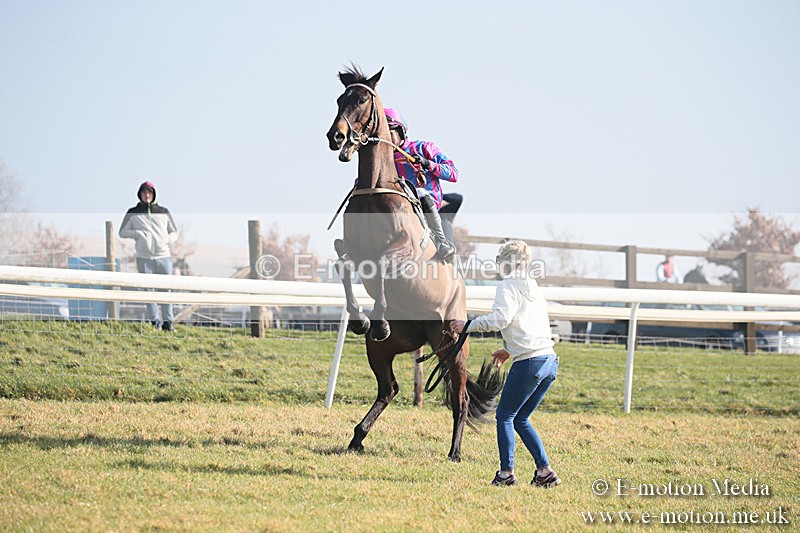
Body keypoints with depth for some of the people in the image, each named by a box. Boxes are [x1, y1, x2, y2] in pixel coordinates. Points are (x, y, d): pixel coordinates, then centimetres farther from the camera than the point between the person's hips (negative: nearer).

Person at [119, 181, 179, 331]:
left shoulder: (164, 212, 14)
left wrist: (167, 240, -1)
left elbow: (174, 232, 20)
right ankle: (154, 321, 2)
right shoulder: (133, 213, 10)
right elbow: (122, 232, 10)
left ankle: (168, 321, 3)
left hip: (164, 257, 1)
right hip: (144, 258, -1)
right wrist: (138, 233, -7)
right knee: (148, 290, -3)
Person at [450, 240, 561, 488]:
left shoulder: (509, 286, -2)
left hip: (529, 362, -8)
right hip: (550, 360, 8)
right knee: (521, 419, 16)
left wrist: (467, 326, -8)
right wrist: (509, 350, 31)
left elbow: (500, 318, -17)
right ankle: (545, 471, 8)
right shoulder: (534, 288, 23)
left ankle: (507, 472, 0)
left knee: (505, 416, 4)